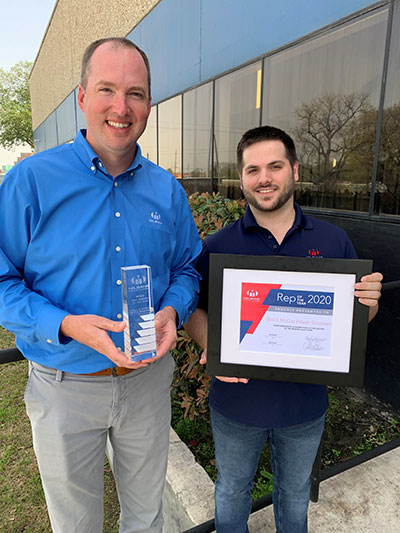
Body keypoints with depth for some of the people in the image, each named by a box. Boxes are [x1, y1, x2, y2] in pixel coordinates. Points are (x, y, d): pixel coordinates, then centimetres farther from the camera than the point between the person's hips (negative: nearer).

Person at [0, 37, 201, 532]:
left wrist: (173, 311, -15)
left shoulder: (168, 190, -2)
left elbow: (187, 268, 6)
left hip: (148, 378, 3)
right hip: (65, 385, -2)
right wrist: (66, 325, -25)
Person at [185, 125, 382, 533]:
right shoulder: (216, 247, -12)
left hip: (305, 403, 2)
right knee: (232, 489, 25)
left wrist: (370, 301, -20)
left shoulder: (333, 241, -6)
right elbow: (194, 309, -6)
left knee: (295, 491, 29)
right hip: (236, 398, -1)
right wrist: (212, 347, -25)